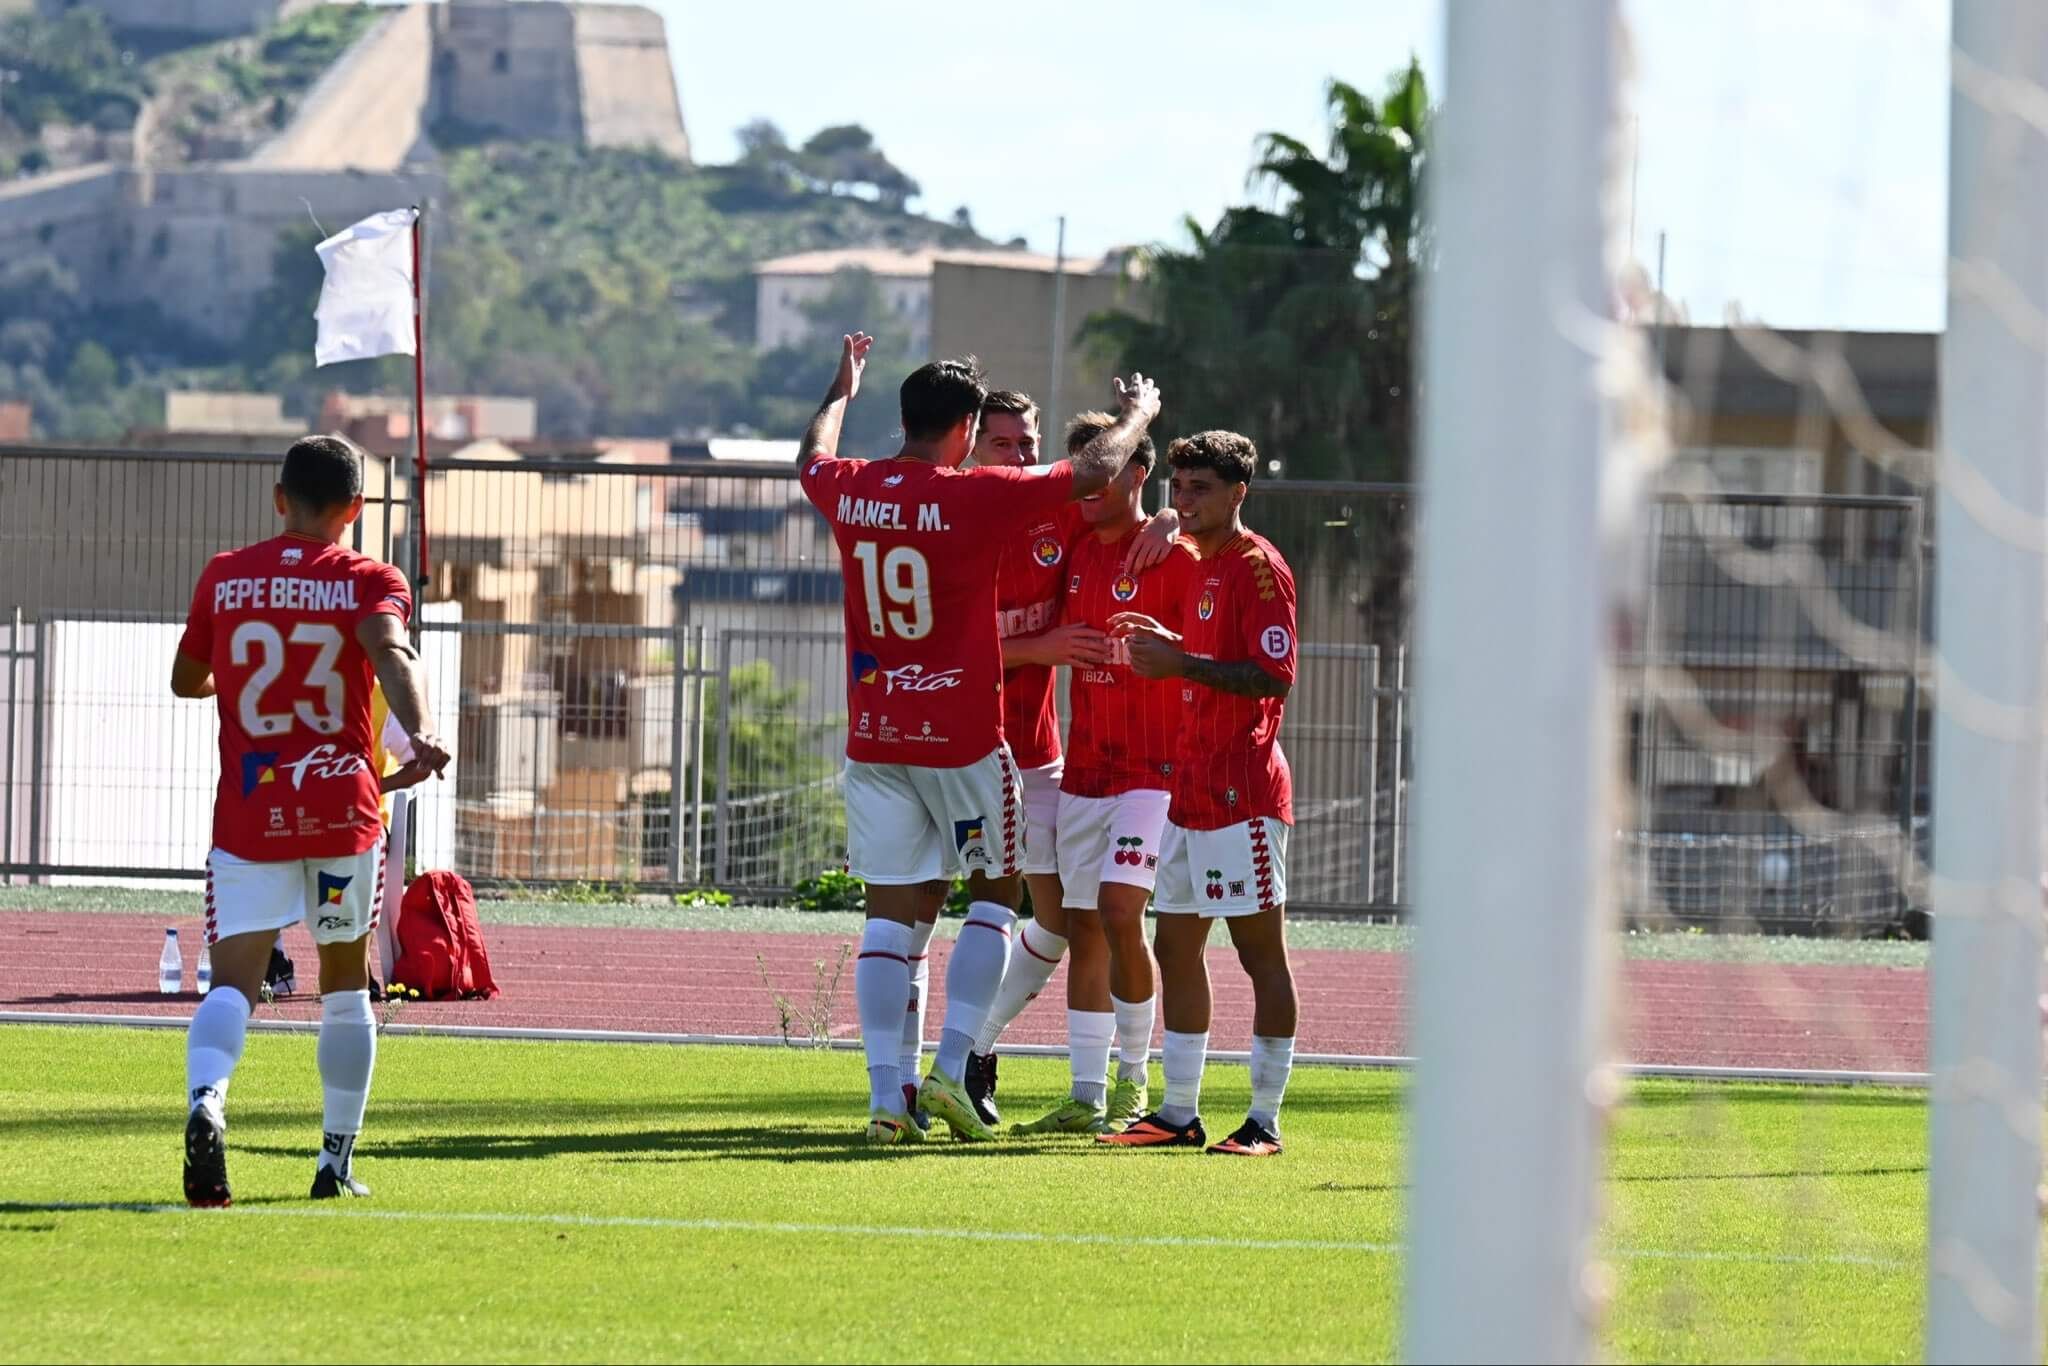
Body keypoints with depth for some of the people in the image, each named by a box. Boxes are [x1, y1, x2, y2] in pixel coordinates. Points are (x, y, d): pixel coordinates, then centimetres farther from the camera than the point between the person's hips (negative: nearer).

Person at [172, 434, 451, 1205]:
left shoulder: (224, 578, 5)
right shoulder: (369, 583, -2)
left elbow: (187, 679, 17)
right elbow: (390, 652, -24)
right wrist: (419, 738, -39)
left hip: (246, 814, 1)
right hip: (342, 808, -1)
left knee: (233, 982, -6)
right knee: (345, 988, 16)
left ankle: (205, 1101, -37)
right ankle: (336, 1163, 18)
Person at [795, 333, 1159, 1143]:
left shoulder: (850, 492, 1)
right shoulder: (974, 497, -13)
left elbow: (811, 459, 26)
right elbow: (1095, 471, -5)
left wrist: (841, 392, 46)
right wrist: (1139, 413, 16)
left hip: (872, 736, 4)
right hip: (963, 735, -4)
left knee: (891, 913, 5)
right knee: (999, 892, 12)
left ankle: (885, 1098, -1)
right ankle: (950, 1070, 1)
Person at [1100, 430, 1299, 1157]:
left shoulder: (1257, 566, -10)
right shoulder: (1202, 565, 18)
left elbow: (1272, 676, -18)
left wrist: (1182, 662, -20)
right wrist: (1168, 643, 12)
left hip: (1241, 790, -10)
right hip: (1191, 787, 10)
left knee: (1259, 946, -6)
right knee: (1175, 945, 10)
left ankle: (1264, 1120, -5)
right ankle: (1180, 1112, 16)